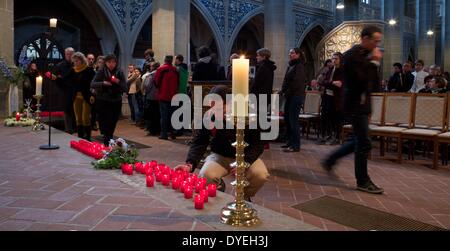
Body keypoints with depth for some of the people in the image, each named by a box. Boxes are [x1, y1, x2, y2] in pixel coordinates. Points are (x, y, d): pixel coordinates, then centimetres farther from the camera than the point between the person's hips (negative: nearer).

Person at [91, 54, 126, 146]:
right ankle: (107, 141, 14)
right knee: (104, 123, -8)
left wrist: (118, 82, -20)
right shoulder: (101, 72, -2)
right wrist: (103, 83, -24)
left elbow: (125, 88, -2)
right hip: (103, 101, -1)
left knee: (112, 124, 7)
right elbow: (92, 84, -8)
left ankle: (108, 141, 29)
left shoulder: (120, 73, 1)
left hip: (116, 102, 1)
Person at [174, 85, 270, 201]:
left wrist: (245, 162, -29)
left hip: (246, 156, 0)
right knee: (206, 175, -29)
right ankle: (219, 191, 9)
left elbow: (258, 143, -13)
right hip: (220, 156, 1)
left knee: (261, 175, -29)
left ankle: (245, 197, 6)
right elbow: (199, 143, -17)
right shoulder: (209, 118, -16)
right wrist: (190, 164, -35)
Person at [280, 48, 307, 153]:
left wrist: (287, 92, -12)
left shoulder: (299, 66, -9)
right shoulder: (291, 66, 17)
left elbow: (297, 82, -17)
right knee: (287, 118, 11)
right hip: (290, 96, 9)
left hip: (296, 96, -9)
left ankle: (295, 145, -2)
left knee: (293, 120, -7)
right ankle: (290, 142, 21)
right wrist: (283, 91, 3)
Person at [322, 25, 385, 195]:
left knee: (359, 141, 16)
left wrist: (374, 62, 5)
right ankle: (363, 182, 10)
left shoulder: (366, 55, 13)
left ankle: (330, 161, 28)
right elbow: (362, 80, -24)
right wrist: (374, 62, -17)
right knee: (364, 144, -3)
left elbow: (375, 82, 17)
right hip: (356, 105, -10)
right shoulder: (353, 55, -14)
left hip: (362, 104, 10)